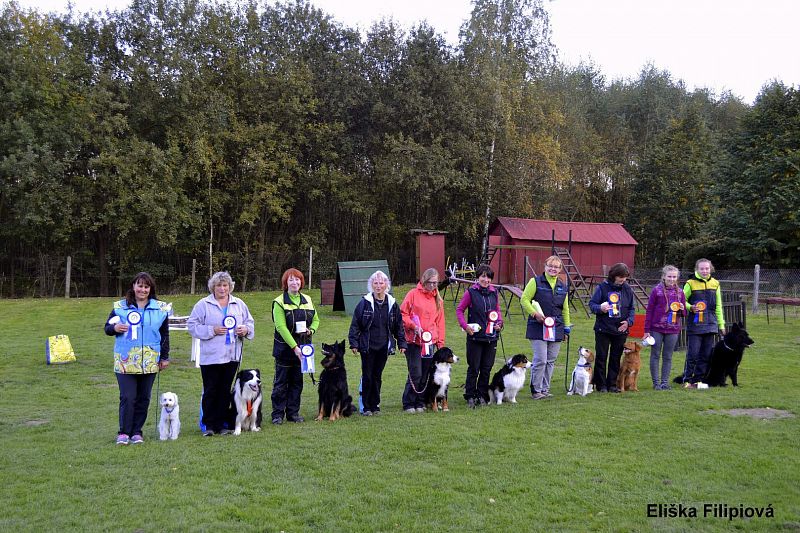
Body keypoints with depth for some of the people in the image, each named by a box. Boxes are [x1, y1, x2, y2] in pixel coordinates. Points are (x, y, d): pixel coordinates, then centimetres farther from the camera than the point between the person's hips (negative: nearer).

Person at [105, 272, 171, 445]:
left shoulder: (160, 308, 7)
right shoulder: (120, 306, 4)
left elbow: (165, 334, 12)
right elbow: (107, 328, 8)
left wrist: (164, 357, 9)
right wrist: (114, 328, -15)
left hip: (149, 361, 2)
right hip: (125, 361, -2)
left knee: (143, 398, 7)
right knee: (127, 397, -7)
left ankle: (137, 431, 18)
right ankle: (123, 432, 5)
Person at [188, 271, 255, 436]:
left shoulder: (239, 304, 12)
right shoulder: (203, 305, 0)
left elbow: (250, 322, 16)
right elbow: (192, 326, -4)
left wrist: (246, 330, -6)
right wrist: (212, 330, -15)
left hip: (232, 356, 3)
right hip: (210, 356, -3)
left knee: (226, 391, 8)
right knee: (210, 392, 1)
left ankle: (221, 424, 15)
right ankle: (209, 425, 9)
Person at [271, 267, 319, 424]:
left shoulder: (307, 300, 9)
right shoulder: (279, 302, -9)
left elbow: (316, 320, 18)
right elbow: (281, 327, -16)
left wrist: (311, 330, -5)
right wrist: (294, 347, -21)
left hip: (302, 347, 5)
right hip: (285, 348, -5)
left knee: (297, 382, 11)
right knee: (281, 382, 3)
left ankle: (293, 413, 20)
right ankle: (277, 414, 11)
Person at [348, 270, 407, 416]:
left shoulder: (392, 304, 5)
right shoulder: (365, 302, -5)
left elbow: (399, 325, 12)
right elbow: (355, 324, -3)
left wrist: (402, 343, 8)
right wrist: (354, 343, -8)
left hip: (383, 346, 3)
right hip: (367, 346, -3)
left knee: (377, 376, 10)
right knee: (367, 376, -1)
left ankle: (375, 405, 19)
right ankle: (366, 407, 7)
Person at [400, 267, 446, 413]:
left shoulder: (437, 299, 13)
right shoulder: (413, 294, -2)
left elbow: (440, 322, 16)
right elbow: (402, 314, -3)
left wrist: (440, 343, 11)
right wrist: (413, 326, -16)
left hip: (430, 342, 5)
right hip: (413, 341, -5)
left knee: (425, 375, 7)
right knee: (415, 374, -8)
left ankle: (420, 403, 19)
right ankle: (408, 404, 4)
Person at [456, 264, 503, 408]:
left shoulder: (494, 292, 6)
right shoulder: (471, 292, -6)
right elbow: (459, 310, 0)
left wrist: (499, 323, 1)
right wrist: (465, 325, -12)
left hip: (491, 336, 4)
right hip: (475, 336, -4)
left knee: (487, 368, 9)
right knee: (473, 368, 1)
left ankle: (482, 396, 20)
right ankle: (470, 396, 11)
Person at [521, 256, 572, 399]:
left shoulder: (563, 287, 15)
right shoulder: (536, 282, -1)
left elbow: (565, 309, 22)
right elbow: (524, 299, -5)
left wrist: (567, 326, 19)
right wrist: (535, 314, -15)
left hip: (556, 328, 5)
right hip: (538, 328, -5)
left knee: (551, 361, 7)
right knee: (540, 360, -9)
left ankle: (545, 389, 17)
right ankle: (536, 390, 3)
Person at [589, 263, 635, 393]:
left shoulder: (627, 289, 5)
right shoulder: (603, 287, -6)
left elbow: (631, 309, 10)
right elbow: (591, 304, -3)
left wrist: (629, 321, -7)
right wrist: (600, 308, -25)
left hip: (621, 330, 3)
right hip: (603, 329, -3)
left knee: (616, 358, 9)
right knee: (601, 357, 1)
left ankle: (612, 384, 18)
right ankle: (601, 385, 9)